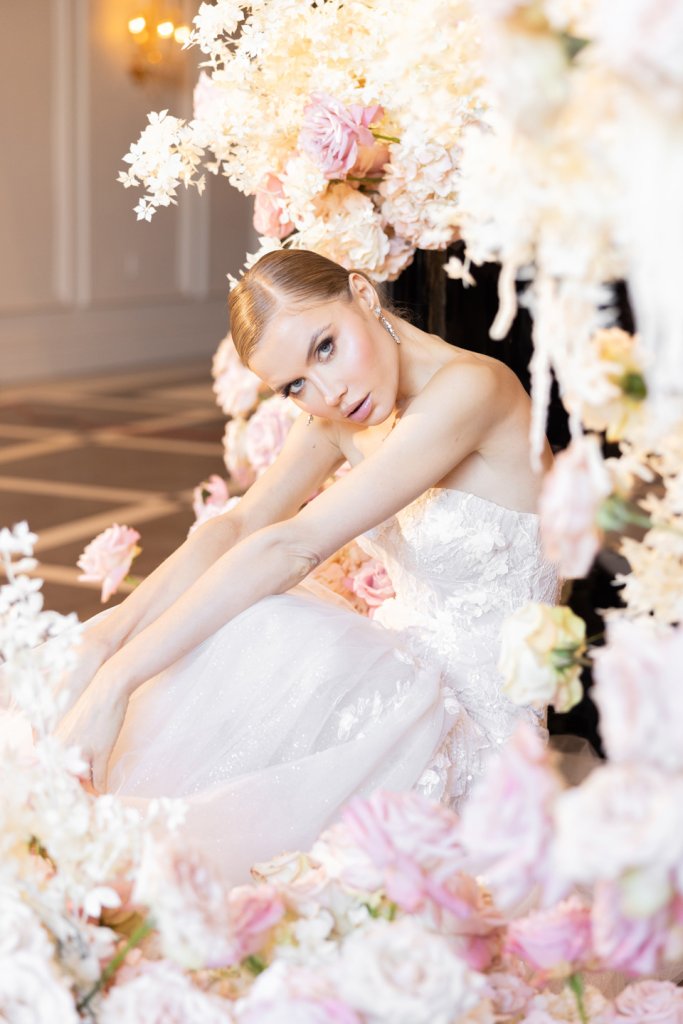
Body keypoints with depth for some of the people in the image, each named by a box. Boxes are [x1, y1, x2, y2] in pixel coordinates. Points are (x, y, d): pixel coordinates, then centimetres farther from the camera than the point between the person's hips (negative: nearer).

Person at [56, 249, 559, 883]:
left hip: (473, 711, -7)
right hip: (401, 667, 7)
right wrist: (107, 637, -24)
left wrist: (118, 679, -32)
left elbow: (292, 547, -30)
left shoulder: (472, 389, -24)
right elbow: (240, 526, -7)